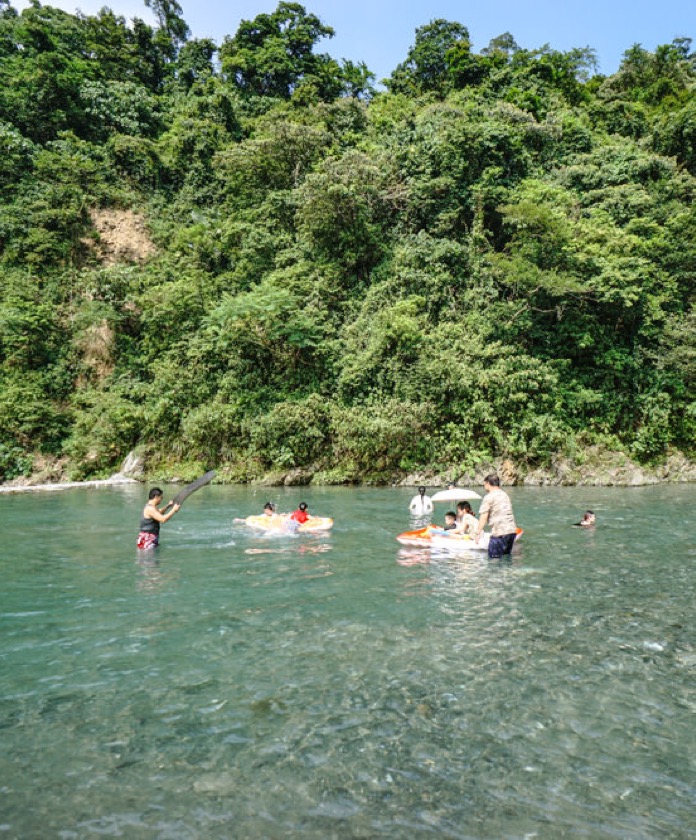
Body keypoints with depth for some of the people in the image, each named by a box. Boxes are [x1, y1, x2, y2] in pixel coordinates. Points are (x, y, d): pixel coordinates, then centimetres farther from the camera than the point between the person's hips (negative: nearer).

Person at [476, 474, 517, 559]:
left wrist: (478, 533, -7)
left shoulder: (489, 497, -6)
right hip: (512, 530, 8)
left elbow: (483, 517, -10)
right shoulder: (505, 495, 18)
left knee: (493, 558, -2)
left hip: (500, 532, -8)